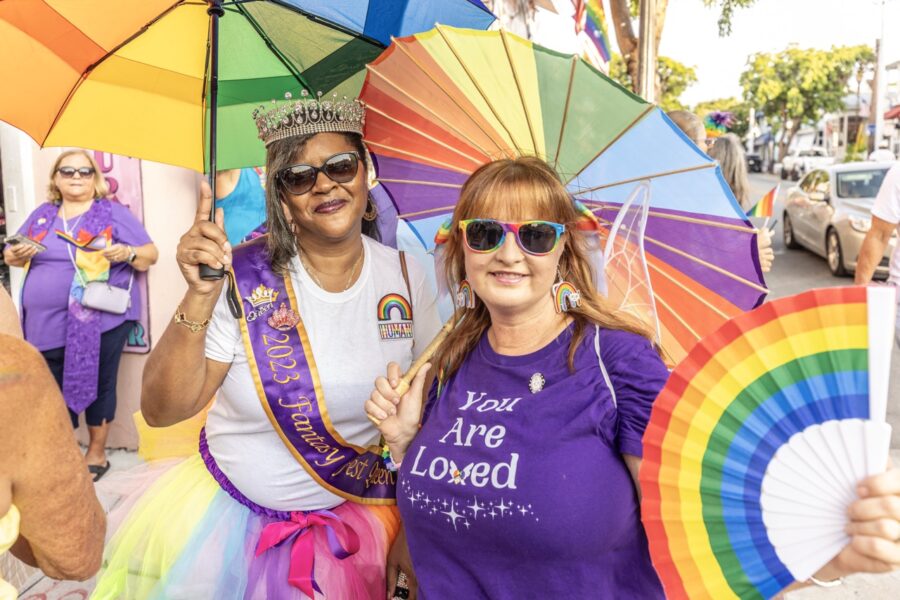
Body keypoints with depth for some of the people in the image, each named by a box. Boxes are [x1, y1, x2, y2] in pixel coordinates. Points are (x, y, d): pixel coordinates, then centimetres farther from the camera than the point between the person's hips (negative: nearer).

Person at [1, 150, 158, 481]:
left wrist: (127, 253, -22)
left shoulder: (114, 213, 2)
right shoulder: (42, 214, 16)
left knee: (96, 384, 5)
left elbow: (150, 254, -1)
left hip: (100, 319, -4)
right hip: (47, 322, 4)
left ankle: (97, 454, 21)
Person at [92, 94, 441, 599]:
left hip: (353, 519, 2)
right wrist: (200, 298, -29)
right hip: (226, 515, -1)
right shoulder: (244, 278, -15)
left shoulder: (405, 276, -8)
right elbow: (161, 410, -16)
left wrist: (414, 525, 0)